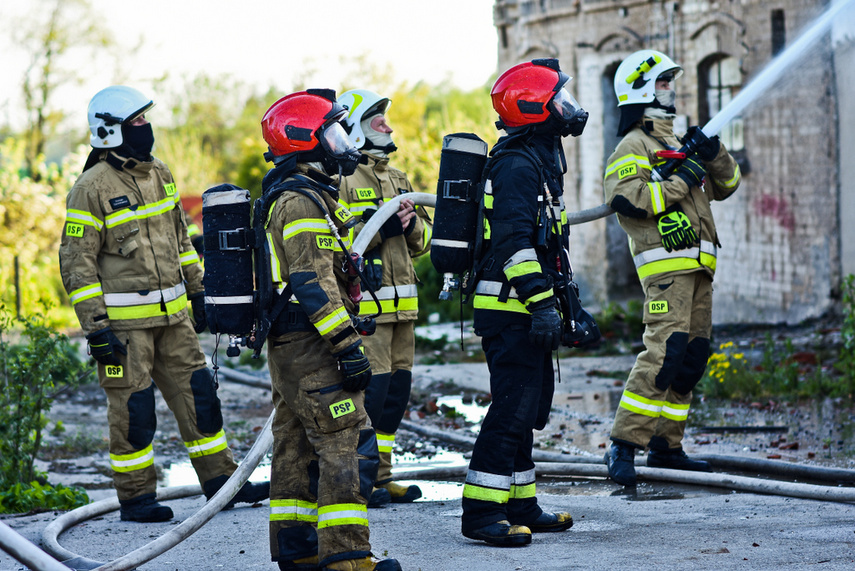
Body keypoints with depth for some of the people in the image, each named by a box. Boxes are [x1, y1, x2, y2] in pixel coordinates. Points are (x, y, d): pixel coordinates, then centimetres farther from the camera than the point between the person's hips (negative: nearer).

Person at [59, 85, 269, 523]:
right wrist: (96, 327, -16)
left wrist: (197, 290, 20)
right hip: (123, 319, -7)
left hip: (172, 314, 7)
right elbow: (76, 262, -12)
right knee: (132, 407, -1)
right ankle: (135, 498, 9)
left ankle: (220, 480, 16)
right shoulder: (92, 188, -12)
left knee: (197, 392, 8)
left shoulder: (159, 175, 10)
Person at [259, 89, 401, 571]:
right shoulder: (302, 202, -15)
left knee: (300, 445, 13)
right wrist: (347, 345, -23)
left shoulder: (292, 197, 19)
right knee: (349, 445, -11)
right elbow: (314, 283, -22)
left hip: (289, 347, 11)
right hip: (311, 346, -11)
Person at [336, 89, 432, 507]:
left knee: (397, 387, 9)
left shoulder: (396, 179, 20)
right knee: (370, 386, -10)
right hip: (364, 303, -8)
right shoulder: (340, 180, -6)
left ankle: (380, 476, 18)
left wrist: (411, 224, -3)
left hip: (401, 302, 8)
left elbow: (423, 241, 19)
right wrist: (379, 229, -21)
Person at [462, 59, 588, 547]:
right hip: (512, 309, -11)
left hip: (525, 310, 11)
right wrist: (542, 304, -26)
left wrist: (566, 303, 27)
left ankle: (520, 506, 22)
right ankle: (481, 512, -11)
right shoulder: (518, 165, -15)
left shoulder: (538, 159, 19)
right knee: (513, 409, -12)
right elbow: (514, 242, -23)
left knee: (528, 408, 14)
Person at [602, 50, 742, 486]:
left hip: (696, 268, 9)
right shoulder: (634, 146, -2)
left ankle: (666, 446, 12)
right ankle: (624, 445, -18)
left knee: (691, 356, 8)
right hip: (665, 261, -9)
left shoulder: (675, 143, 25)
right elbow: (626, 199, -19)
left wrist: (714, 154, 4)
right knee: (664, 351, -18)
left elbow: (725, 186, 24)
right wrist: (681, 181, -15)